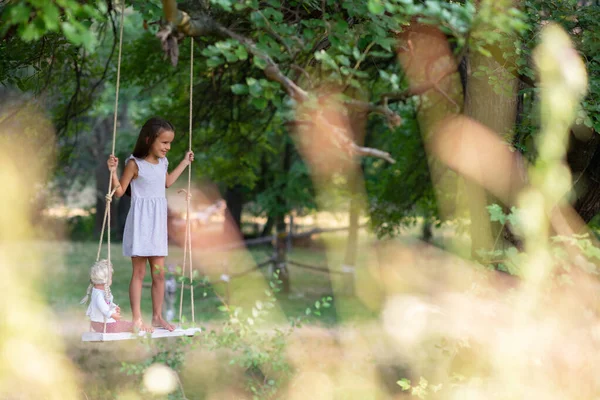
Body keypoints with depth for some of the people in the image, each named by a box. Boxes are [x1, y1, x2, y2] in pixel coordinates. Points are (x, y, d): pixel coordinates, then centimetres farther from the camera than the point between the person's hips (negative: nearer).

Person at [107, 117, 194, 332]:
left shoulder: (162, 162, 9)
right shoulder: (135, 163, -12)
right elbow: (119, 191, -10)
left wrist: (184, 163, 33)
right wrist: (113, 171, -24)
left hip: (158, 222, 6)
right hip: (140, 222, -6)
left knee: (159, 272, 7)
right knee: (139, 272, -2)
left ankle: (157, 316, 16)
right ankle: (137, 319, 3)